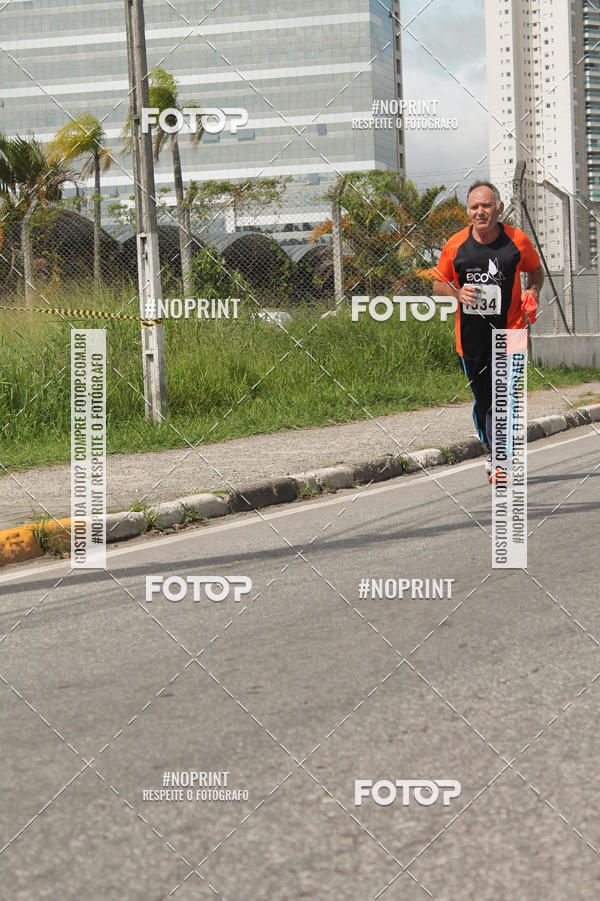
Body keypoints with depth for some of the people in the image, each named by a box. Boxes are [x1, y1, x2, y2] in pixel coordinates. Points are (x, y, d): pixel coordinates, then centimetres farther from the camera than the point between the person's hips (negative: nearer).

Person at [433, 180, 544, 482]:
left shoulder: (518, 241, -2)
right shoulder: (455, 245, -1)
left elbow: (536, 271, 16)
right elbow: (438, 284, 12)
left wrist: (533, 291, -5)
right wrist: (458, 293, -9)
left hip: (509, 332, -2)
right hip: (470, 337, 2)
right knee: (482, 402, 11)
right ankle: (495, 454, 29)